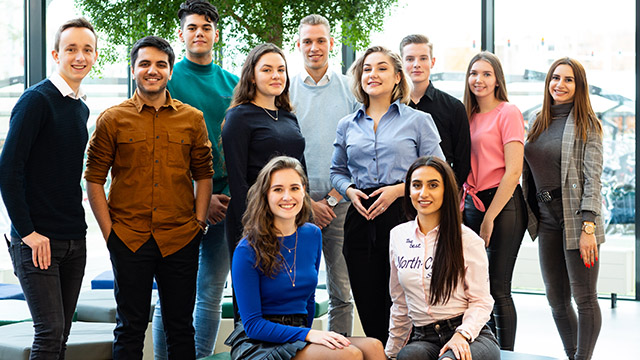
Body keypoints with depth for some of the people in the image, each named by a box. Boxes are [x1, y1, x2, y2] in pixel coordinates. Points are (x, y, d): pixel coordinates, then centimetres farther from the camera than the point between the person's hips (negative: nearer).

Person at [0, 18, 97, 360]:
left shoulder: (82, 108, 14)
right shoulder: (37, 100, -10)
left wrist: (75, 224, 12)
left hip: (74, 239, 7)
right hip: (36, 240, -7)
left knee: (61, 332, 9)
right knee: (50, 331, -10)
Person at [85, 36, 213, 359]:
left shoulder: (192, 119, 7)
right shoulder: (112, 120, 2)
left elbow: (203, 174, 11)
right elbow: (94, 179, 3)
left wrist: (199, 222, 1)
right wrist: (109, 231, -4)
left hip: (181, 239, 2)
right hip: (129, 239, -1)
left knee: (180, 327, 9)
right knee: (130, 327, 6)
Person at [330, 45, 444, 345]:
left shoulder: (418, 121, 6)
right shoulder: (347, 126, 15)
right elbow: (337, 171, 22)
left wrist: (398, 189, -11)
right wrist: (349, 190, 0)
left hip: (402, 214, -3)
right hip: (360, 217, 3)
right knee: (369, 306, 2)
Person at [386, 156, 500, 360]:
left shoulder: (468, 241, -1)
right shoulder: (398, 236, 12)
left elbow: (481, 302, 1)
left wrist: (462, 335, -17)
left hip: (470, 337, -2)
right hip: (423, 339, 2)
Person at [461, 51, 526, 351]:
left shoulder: (508, 113, -6)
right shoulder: (469, 116, 14)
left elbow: (513, 171, -12)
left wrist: (489, 218, -13)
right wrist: (459, 208, 6)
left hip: (503, 203, -6)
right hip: (471, 204, 7)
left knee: (498, 288, -5)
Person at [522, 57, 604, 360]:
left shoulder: (586, 124, -4)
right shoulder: (539, 124, 14)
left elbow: (592, 178, -10)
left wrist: (588, 228, -17)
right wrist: (531, 217, 10)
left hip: (576, 219, -6)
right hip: (546, 218, 6)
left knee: (584, 298, -3)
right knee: (557, 299, 9)